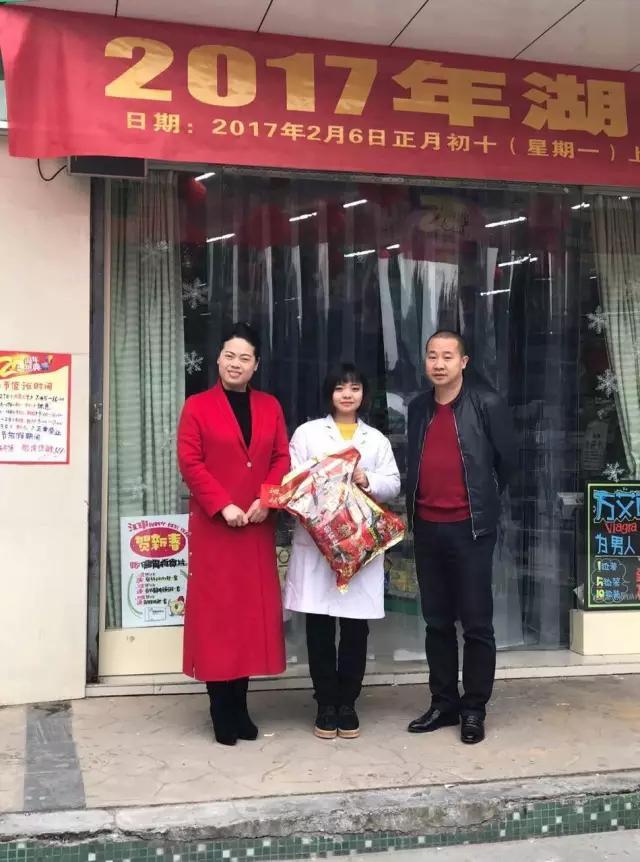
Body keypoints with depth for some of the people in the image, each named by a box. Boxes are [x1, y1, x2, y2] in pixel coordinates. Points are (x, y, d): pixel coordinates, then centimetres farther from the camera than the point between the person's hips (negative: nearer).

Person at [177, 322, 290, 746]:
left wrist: (266, 500, -10)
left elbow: (282, 459, 6)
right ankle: (222, 710, 7)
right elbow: (190, 462, -6)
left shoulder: (270, 406, 12)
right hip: (213, 525, -3)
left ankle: (240, 705, 14)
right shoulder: (197, 406, 1)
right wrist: (222, 506, -16)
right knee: (216, 611, -1)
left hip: (258, 525, 4)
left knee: (253, 610, 5)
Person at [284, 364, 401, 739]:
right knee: (319, 625, 1)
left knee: (356, 626, 4)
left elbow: (393, 485, 7)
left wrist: (368, 481, -12)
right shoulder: (308, 432, 9)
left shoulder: (377, 439, 14)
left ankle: (348, 703, 16)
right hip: (315, 540, -1)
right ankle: (326, 704, 13)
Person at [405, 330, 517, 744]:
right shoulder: (418, 407, 11)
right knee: (437, 621, 12)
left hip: (470, 528, -5)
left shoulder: (487, 404, -6)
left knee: (477, 623, 1)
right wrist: (415, 510, 15)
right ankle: (444, 703, 22)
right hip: (427, 528, 5)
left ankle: (474, 709, 12)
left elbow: (507, 459, 0)